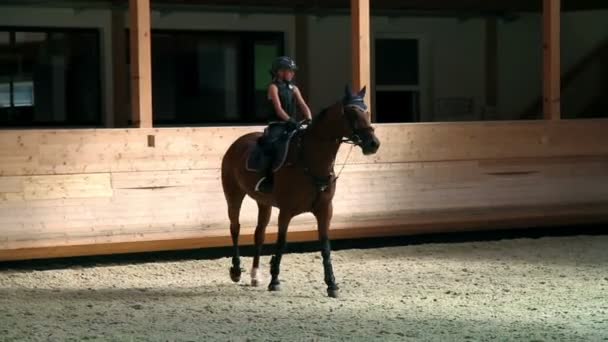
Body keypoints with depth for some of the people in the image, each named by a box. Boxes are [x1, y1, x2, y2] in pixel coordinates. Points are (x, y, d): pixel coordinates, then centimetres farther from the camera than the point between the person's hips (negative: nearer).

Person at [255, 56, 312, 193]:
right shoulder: (274, 87, -3)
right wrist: (290, 120, -27)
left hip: (292, 125, 6)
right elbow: (278, 109, -14)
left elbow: (303, 106, 5)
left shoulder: (293, 89, 14)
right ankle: (268, 177, -34)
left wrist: (309, 120, -13)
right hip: (278, 125, -6)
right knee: (270, 143, -33)